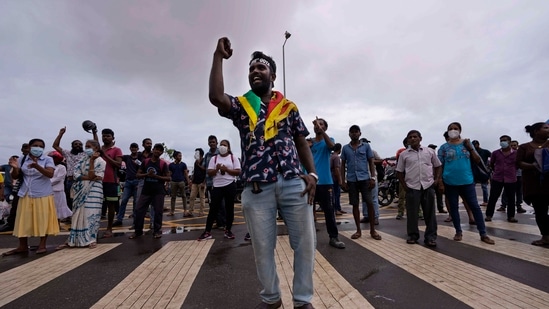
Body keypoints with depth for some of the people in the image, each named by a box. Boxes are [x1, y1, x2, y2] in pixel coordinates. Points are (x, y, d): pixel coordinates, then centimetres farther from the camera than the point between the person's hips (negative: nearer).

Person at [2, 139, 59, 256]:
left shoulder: (48, 159, -5)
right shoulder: (22, 159, 5)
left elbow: (50, 174, -18)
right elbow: (15, 177, 7)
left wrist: (37, 166, -33)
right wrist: (15, 168, -14)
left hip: (43, 195, -3)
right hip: (26, 195, 4)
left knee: (43, 219, 3)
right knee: (23, 220, 8)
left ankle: (42, 245, 13)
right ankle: (23, 246, 18)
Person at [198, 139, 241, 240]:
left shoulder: (233, 158, 4)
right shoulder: (214, 158, 8)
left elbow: (238, 172, -4)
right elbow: (209, 172, 3)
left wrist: (226, 169, -15)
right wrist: (216, 169, -16)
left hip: (230, 185, -1)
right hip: (217, 186, 1)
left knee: (229, 208, 6)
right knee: (213, 208, 1)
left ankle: (228, 230, 17)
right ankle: (207, 232, 7)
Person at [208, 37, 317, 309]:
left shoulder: (288, 107, 15)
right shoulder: (241, 106, 11)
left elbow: (302, 143, 13)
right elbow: (216, 97, -11)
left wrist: (312, 174, -1)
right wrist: (219, 56, -6)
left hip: (294, 183, 1)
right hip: (257, 188, 0)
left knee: (305, 243, 6)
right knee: (262, 248, 11)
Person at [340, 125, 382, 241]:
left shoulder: (366, 146, 5)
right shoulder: (345, 148, 8)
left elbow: (371, 162, 5)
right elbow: (343, 165, 11)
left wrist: (373, 178, -5)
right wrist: (343, 180, 4)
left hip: (365, 178, -1)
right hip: (351, 180, 1)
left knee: (370, 203, -4)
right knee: (355, 205, 6)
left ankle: (372, 230, 8)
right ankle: (358, 230, 16)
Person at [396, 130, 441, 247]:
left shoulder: (430, 151, 6)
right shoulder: (404, 154, 3)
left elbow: (438, 166, 15)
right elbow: (399, 172, 8)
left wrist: (437, 179, 3)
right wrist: (404, 186, 0)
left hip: (428, 186, 1)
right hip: (412, 187, -1)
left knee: (430, 212, 5)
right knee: (412, 212, 4)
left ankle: (430, 236, 16)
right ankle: (412, 235, 17)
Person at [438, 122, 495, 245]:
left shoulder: (467, 143, 6)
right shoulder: (444, 147, 0)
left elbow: (477, 161, 5)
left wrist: (470, 148, -8)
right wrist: (440, 183, -5)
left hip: (467, 181, 1)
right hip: (450, 182, -1)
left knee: (475, 206, 3)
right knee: (453, 207, 7)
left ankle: (483, 234, 13)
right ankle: (458, 232, 20)